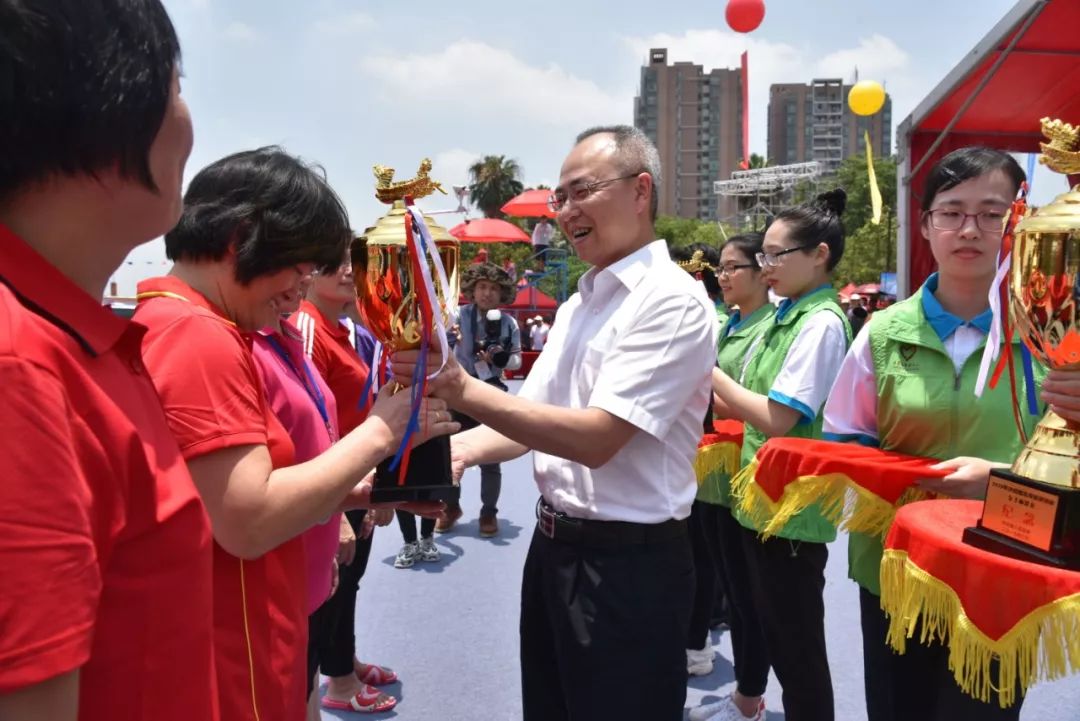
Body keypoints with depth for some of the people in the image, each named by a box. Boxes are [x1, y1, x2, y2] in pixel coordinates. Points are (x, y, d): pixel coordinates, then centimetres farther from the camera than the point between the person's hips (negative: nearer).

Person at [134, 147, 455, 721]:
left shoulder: (170, 324, 11)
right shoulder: (200, 337, -21)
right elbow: (249, 521, -26)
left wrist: (358, 491, 4)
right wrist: (380, 433, -17)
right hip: (227, 671, -9)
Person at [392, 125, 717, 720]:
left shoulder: (671, 302, -17)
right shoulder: (578, 304, 10)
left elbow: (597, 438, -26)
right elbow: (530, 418, 10)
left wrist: (462, 390, -30)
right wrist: (455, 450, -9)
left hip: (628, 564, -8)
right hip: (554, 545, 8)